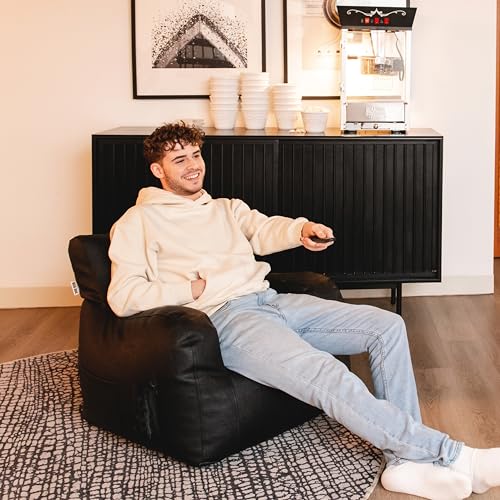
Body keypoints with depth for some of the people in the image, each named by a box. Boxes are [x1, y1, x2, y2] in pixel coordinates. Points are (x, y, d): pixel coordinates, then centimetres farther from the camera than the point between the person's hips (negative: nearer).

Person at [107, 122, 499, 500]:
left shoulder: (225, 208, 28)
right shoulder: (139, 221, 9)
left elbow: (263, 230, 6)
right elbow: (122, 297, -3)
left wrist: (301, 229, -16)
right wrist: (191, 290, -12)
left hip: (269, 300, 8)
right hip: (224, 317, -7)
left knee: (387, 326, -7)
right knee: (330, 377, -28)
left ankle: (407, 461, -13)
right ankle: (451, 456, -22)